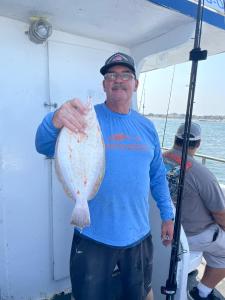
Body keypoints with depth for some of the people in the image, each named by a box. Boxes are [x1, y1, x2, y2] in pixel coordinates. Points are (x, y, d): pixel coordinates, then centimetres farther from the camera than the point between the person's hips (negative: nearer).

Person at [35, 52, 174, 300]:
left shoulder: (146, 126, 3)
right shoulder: (86, 118, -10)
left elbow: (157, 175, 10)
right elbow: (45, 147, -23)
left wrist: (167, 215, 10)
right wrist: (55, 122, -44)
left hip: (139, 236, 4)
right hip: (93, 238, -3)